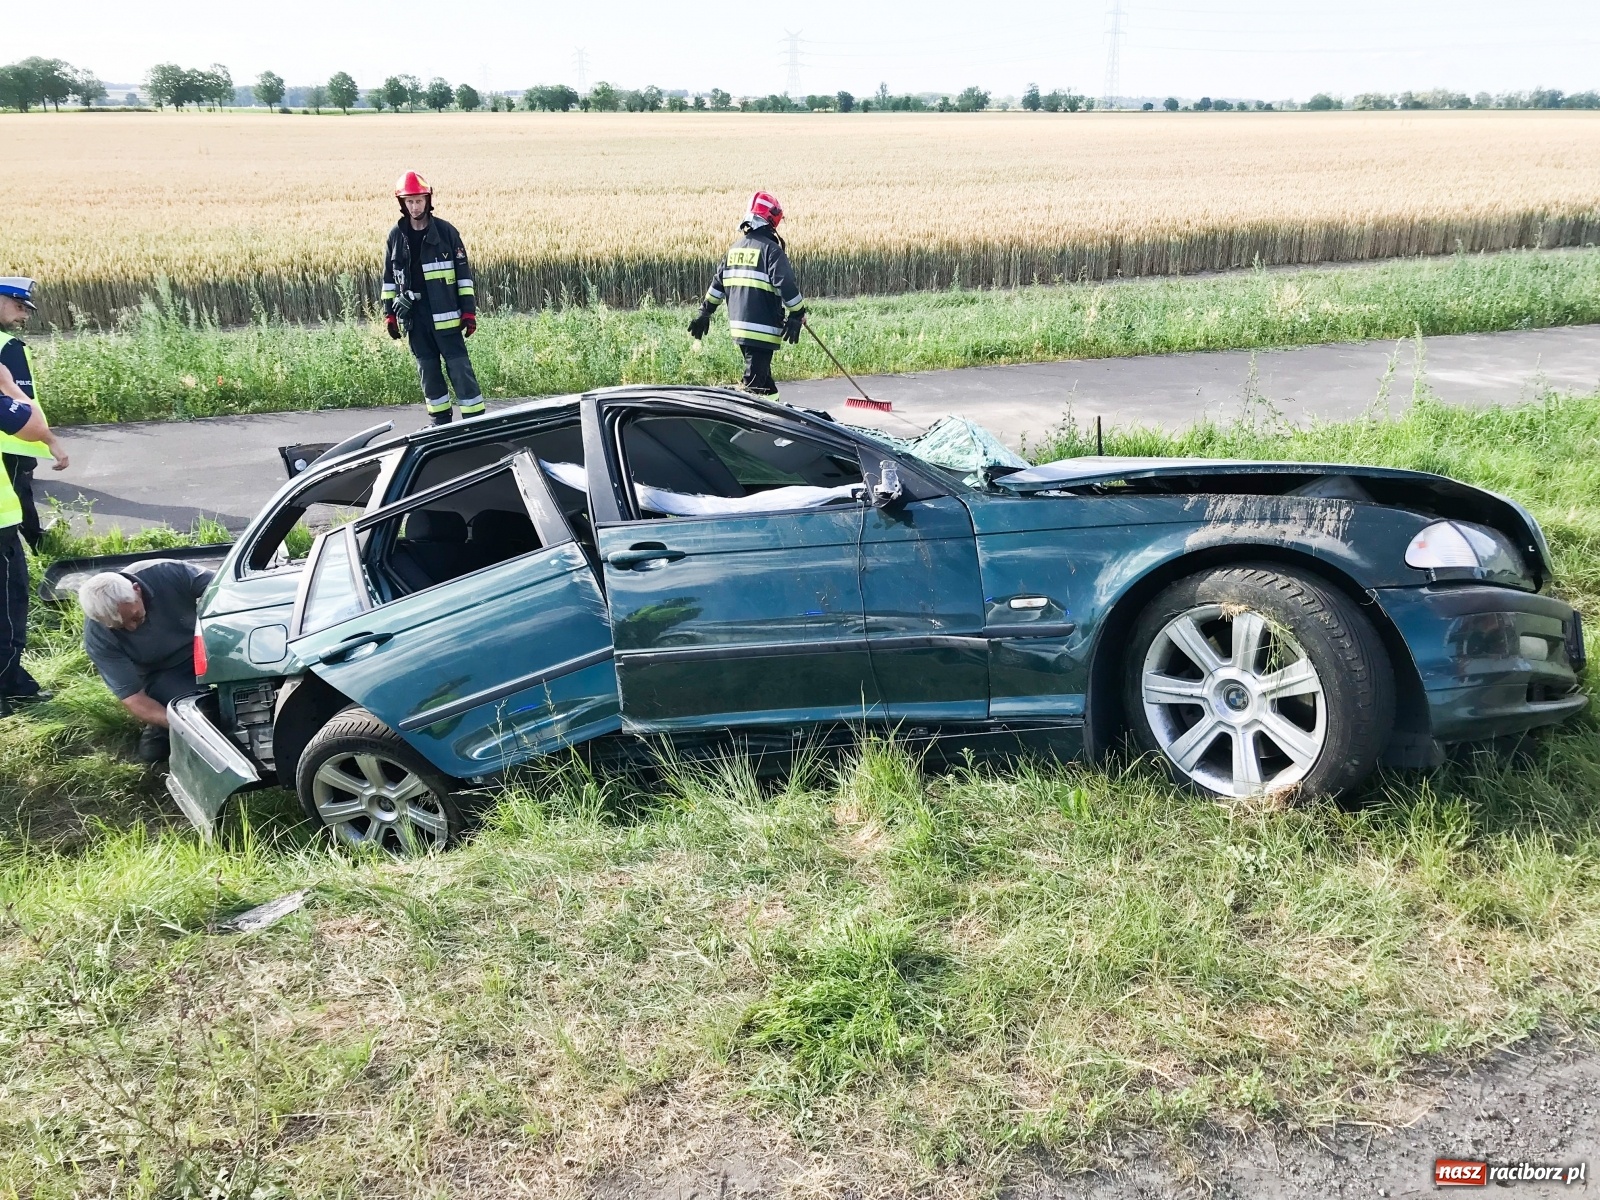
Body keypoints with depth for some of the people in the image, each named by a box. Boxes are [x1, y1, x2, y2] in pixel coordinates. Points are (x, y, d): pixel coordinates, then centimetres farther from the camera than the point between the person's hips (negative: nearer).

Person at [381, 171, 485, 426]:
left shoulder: (445, 231, -2)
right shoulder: (396, 235, 7)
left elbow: (463, 272, -1)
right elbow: (389, 277, 13)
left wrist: (469, 311, -5)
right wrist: (389, 314, 10)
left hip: (445, 315, -3)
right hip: (414, 317, 3)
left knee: (460, 369, -5)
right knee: (428, 372, 9)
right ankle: (441, 422, 19)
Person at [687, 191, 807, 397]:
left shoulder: (735, 248, 12)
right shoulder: (770, 249, -11)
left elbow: (718, 282, 17)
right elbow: (786, 285, -17)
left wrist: (705, 311, 23)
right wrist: (798, 314, -8)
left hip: (738, 324, 8)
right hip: (762, 327, -8)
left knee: (761, 370, 20)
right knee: (754, 379, -7)